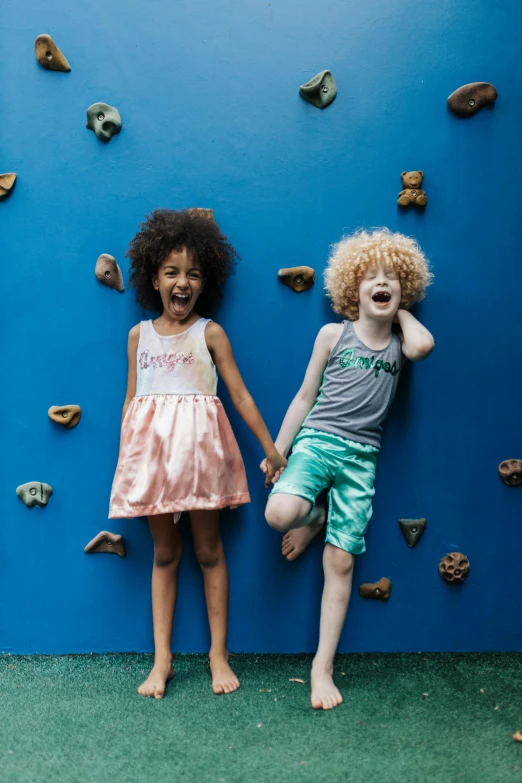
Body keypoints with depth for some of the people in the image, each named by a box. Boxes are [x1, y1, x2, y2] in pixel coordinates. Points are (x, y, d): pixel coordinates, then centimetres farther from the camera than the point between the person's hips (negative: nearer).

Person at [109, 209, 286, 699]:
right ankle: (162, 660, 18)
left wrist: (270, 449, -1)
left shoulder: (209, 333, 1)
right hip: (152, 447, 2)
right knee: (164, 553, 10)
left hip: (199, 446, -2)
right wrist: (125, 459, 10)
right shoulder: (139, 335, 9)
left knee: (208, 551, 7)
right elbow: (131, 400, 11)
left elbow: (240, 395, 0)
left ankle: (218, 654, 19)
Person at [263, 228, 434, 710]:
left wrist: (401, 310, 2)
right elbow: (306, 396, 5)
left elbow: (423, 345, -18)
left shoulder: (399, 343, 8)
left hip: (362, 456, 1)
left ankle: (323, 666, 13)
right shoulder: (333, 335, 3)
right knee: (278, 514, -31)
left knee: (341, 563, 2)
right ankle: (313, 518, 7)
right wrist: (277, 450, 3)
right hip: (317, 440, -1)